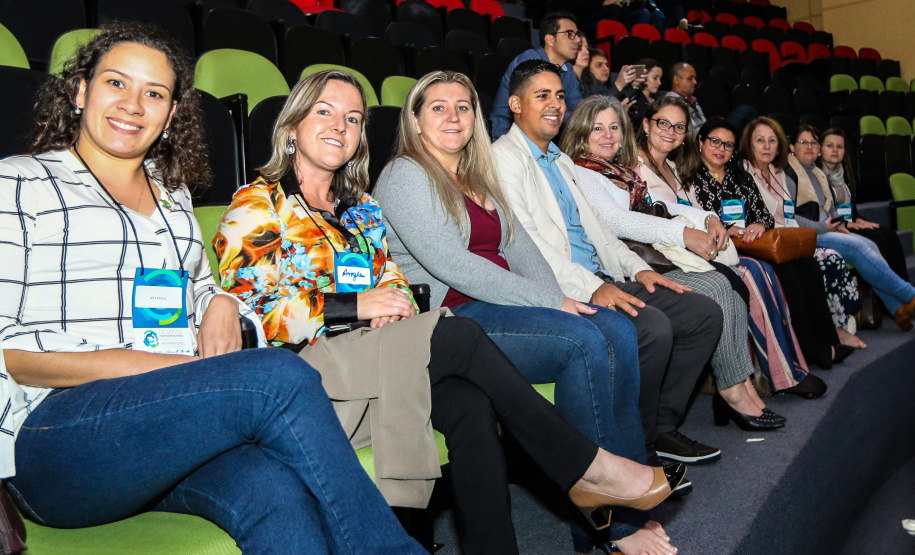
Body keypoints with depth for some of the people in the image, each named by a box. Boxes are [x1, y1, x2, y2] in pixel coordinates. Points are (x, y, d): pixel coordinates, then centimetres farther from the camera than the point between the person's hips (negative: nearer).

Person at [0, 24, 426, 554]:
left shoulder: (174, 193, 25)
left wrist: (221, 304, 7)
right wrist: (167, 366, -14)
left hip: (176, 421, 4)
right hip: (54, 433, -4)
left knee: (273, 486, -33)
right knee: (280, 373, -30)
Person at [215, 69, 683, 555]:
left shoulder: (361, 206, 23)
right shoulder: (256, 205, 3)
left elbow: (393, 280, 21)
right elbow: (247, 307, -7)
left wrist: (393, 303, -6)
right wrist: (352, 305, -16)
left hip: (372, 353, 6)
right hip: (307, 367, -5)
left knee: (469, 402, -28)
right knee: (461, 338, -25)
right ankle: (586, 469, -14)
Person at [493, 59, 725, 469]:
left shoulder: (560, 160, 26)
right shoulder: (504, 159, -5)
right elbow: (524, 243, -17)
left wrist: (637, 268, 9)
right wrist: (591, 288, -25)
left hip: (599, 280, 10)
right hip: (559, 293, -9)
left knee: (703, 313, 2)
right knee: (653, 328, -29)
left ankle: (661, 427, 8)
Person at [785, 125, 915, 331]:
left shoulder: (818, 173, 21)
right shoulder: (789, 173, -5)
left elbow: (830, 207, 27)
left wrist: (838, 225, 6)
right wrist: (822, 227, -12)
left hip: (826, 231, 8)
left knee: (869, 245, -13)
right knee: (859, 247, -21)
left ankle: (898, 307, -12)